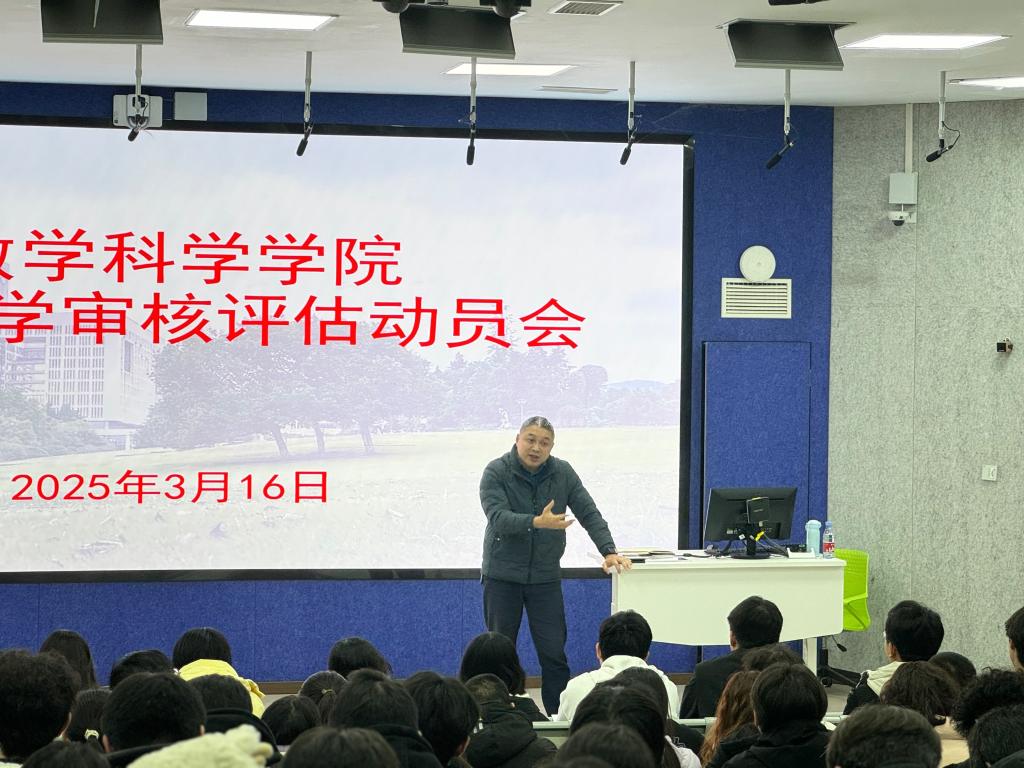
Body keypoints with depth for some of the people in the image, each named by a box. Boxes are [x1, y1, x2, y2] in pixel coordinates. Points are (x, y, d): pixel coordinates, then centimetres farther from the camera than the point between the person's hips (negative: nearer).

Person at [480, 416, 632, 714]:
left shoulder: (563, 473, 2)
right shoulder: (496, 473, -9)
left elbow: (589, 513, -1)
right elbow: (498, 517, -23)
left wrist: (609, 551, -15)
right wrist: (538, 522, -38)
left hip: (546, 576, 2)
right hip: (502, 575, -2)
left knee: (554, 653, -1)